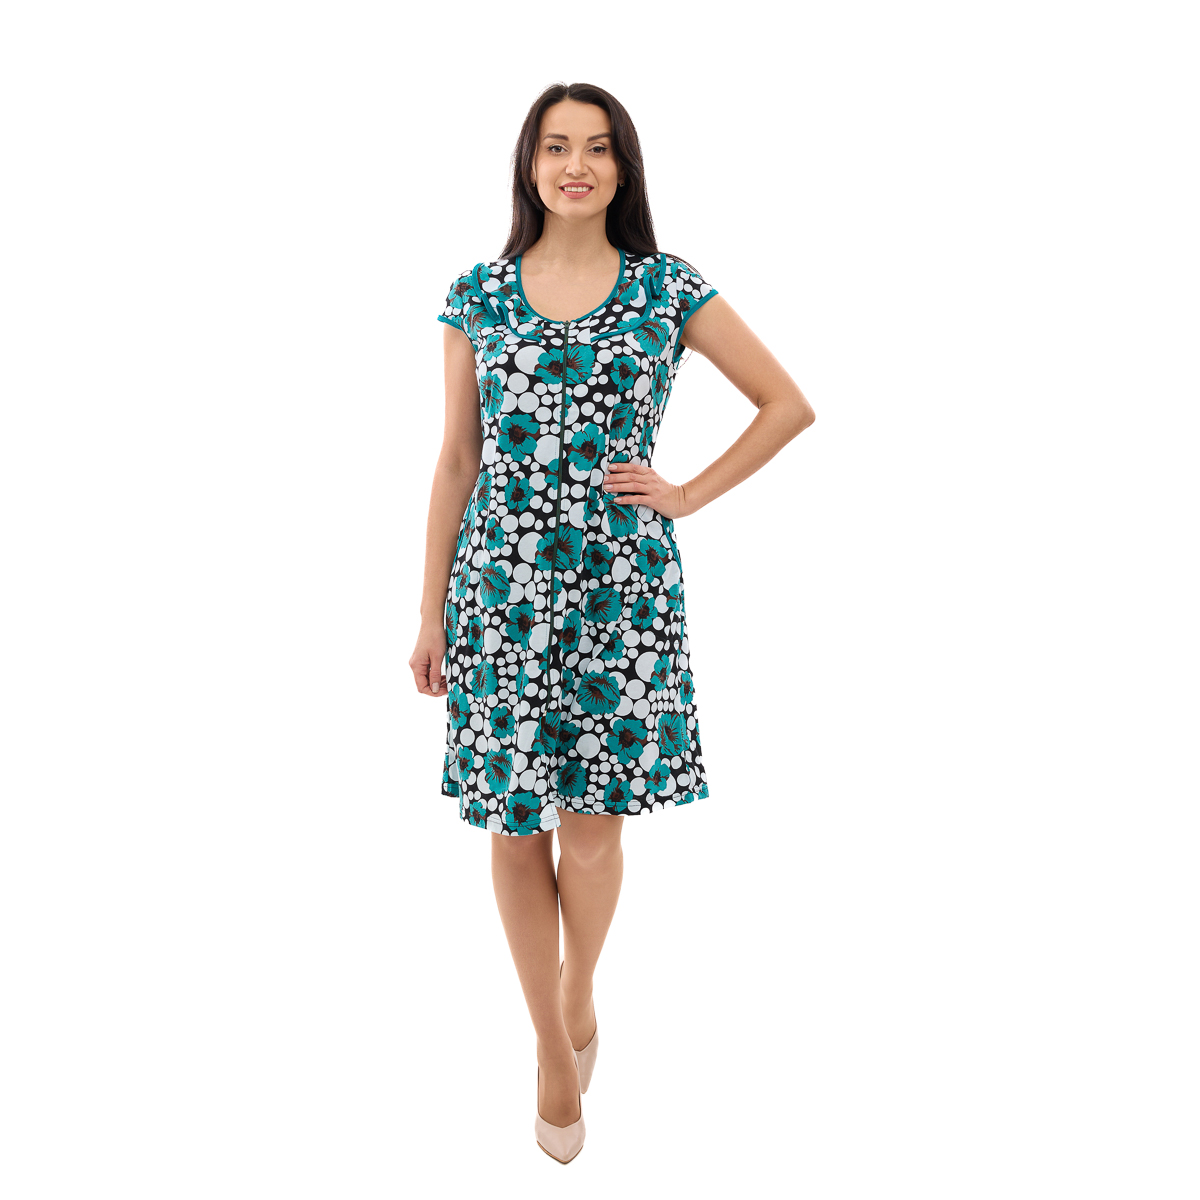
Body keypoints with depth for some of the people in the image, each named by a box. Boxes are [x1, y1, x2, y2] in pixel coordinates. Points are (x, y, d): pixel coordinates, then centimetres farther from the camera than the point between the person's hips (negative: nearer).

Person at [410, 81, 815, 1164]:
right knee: (515, 823, 6)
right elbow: (456, 462, 7)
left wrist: (688, 494, -1)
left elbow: (790, 404, 8)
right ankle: (554, 1043, 26)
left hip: (621, 590, -1)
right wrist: (431, 613, 6)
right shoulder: (478, 295, 6)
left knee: (594, 821, 3)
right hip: (500, 588, 1)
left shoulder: (670, 289, 2)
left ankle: (580, 992, 35)